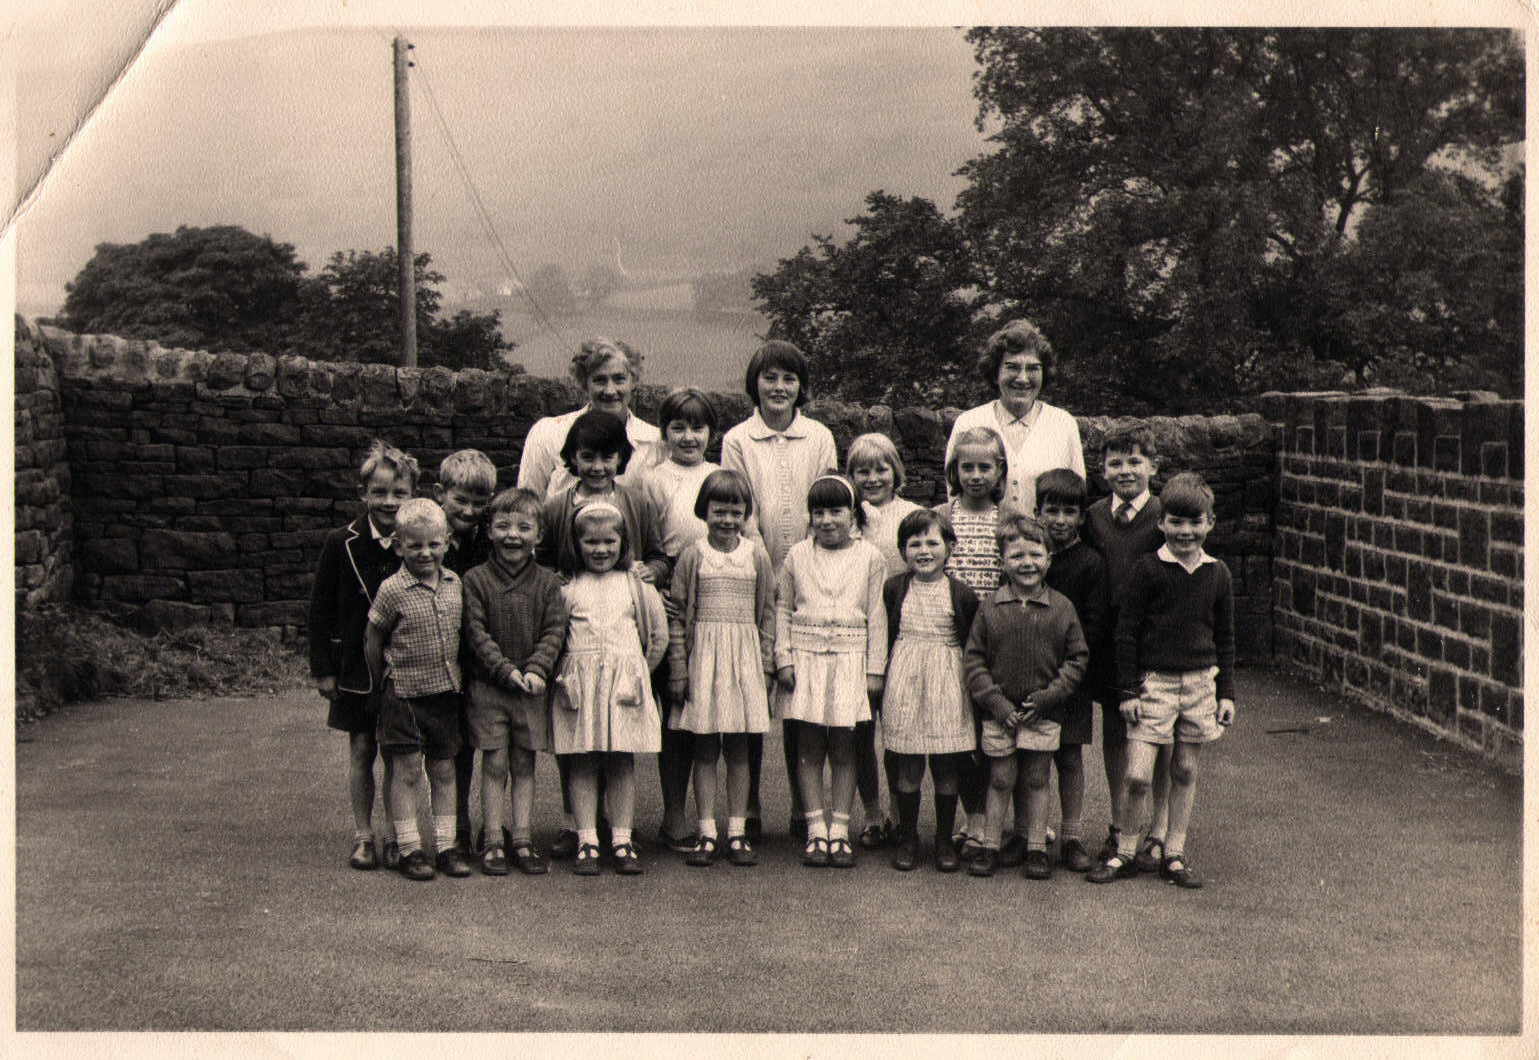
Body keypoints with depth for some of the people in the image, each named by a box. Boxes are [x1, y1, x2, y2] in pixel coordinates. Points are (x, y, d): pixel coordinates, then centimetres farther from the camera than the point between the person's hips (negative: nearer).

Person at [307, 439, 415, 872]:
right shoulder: (341, 544, -4)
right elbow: (320, 608, 0)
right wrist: (323, 668, -1)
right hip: (357, 666, 0)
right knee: (361, 750, 7)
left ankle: (396, 836, 17)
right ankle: (363, 835, 19)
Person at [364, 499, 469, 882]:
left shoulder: (455, 583, 3)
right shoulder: (392, 590, -12)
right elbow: (373, 641, -3)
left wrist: (454, 671, 12)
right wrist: (383, 681, 2)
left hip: (446, 691, 4)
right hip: (404, 694, -4)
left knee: (444, 769, 9)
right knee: (407, 770, 1)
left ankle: (447, 845, 17)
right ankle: (410, 848, 9)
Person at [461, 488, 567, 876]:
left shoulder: (547, 582, 4)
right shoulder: (476, 580, -2)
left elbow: (555, 630, 0)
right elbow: (476, 633, -8)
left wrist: (537, 669, -15)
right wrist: (506, 670, -17)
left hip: (532, 688, 2)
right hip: (488, 687, -2)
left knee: (524, 765, 8)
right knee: (494, 764, 1)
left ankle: (522, 839, 15)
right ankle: (493, 841, 8)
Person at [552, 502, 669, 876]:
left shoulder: (637, 586, 8)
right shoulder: (567, 589, 5)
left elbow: (659, 636, 12)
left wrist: (636, 672, 8)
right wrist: (568, 674, -1)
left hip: (625, 683, 1)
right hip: (579, 688, 0)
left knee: (622, 763, 3)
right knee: (582, 764, -1)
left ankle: (623, 841, 8)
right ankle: (586, 842, 4)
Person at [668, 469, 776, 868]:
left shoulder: (756, 556, 5)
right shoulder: (693, 556, 0)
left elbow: (767, 614, 9)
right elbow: (677, 615, 2)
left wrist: (766, 666, 4)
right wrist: (678, 669, -3)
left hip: (745, 656, 1)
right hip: (703, 655, -1)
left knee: (739, 750, 6)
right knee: (705, 750, 3)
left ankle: (737, 831, 12)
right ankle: (707, 833, 8)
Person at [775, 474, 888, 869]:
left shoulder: (869, 559, 3)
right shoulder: (797, 556, 6)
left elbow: (877, 617, 4)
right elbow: (782, 609, 9)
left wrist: (875, 669, 0)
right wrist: (783, 658, 0)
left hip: (850, 658, -1)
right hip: (806, 658, 1)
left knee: (844, 748, 3)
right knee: (808, 747, 2)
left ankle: (840, 831, 10)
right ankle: (816, 831, 8)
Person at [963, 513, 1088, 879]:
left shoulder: (1062, 608, -1)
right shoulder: (989, 607, -3)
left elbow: (1077, 658, 2)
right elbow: (973, 658, -2)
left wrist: (1049, 697, -9)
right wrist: (996, 701, -10)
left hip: (1043, 713, 0)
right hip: (999, 714, 0)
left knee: (1036, 780, 8)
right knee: (1001, 780, 6)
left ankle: (1037, 848, 19)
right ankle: (990, 845, 17)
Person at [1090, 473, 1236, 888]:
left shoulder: (1217, 575, 5)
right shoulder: (1148, 570, -6)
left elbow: (1225, 638, 14)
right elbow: (1126, 631, -3)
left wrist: (1226, 692, 11)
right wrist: (1128, 690, -6)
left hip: (1199, 681, 3)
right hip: (1153, 681, -3)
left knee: (1185, 771, 10)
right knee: (1137, 775, -7)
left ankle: (1174, 854, 22)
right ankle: (1125, 852, 11)